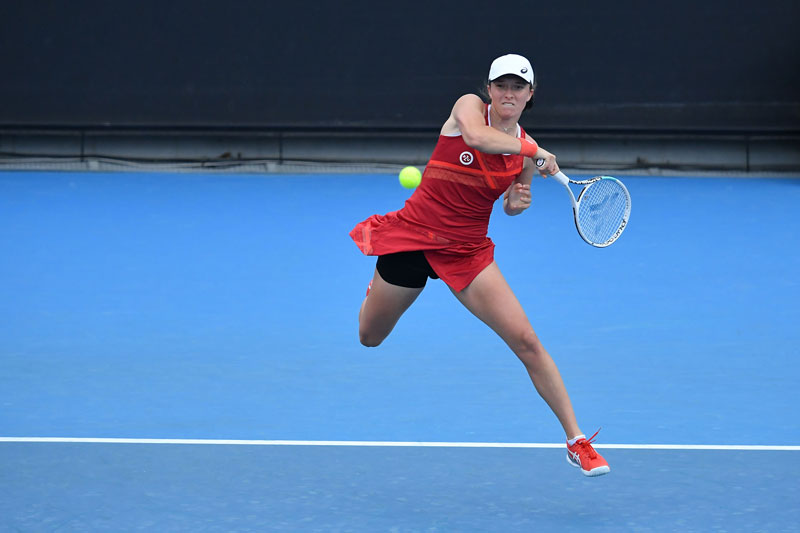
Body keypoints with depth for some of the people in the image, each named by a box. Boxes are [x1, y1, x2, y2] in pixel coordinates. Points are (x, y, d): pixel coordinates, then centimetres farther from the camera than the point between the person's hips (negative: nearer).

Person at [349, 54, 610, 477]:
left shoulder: (526, 149, 1)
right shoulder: (469, 107, -10)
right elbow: (476, 136, -35)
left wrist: (518, 202, -5)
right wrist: (535, 152, -33)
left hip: (467, 251, 2)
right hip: (411, 235, -2)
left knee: (526, 341, -13)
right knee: (369, 338, 16)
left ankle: (576, 442, -8)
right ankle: (380, 285, 55)